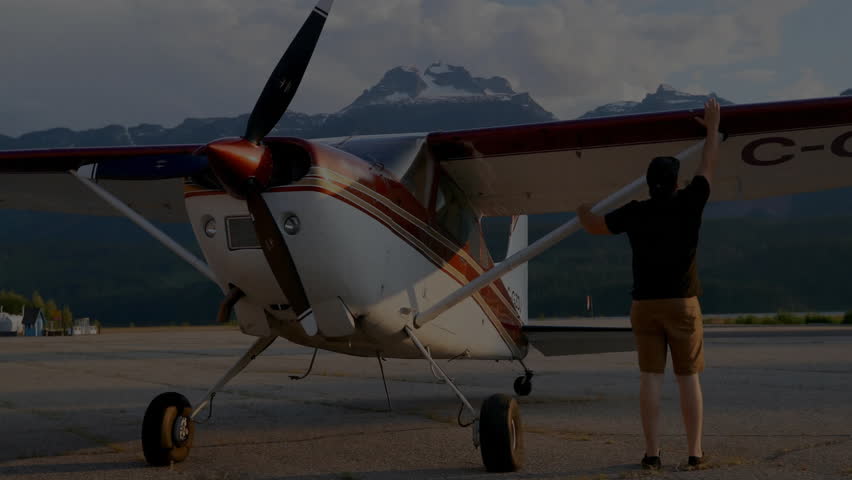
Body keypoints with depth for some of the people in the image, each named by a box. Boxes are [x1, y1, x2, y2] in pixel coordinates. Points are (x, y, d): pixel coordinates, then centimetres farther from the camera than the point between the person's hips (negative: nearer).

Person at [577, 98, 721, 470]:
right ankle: (695, 453, 4)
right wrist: (713, 128, 24)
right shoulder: (688, 203, -4)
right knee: (689, 379, 4)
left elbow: (595, 227, 12)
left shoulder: (635, 213, -1)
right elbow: (708, 167, 10)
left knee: (650, 379, 2)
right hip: (682, 304, -1)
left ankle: (652, 453, 0)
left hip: (645, 305, 1)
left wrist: (581, 208, 34)